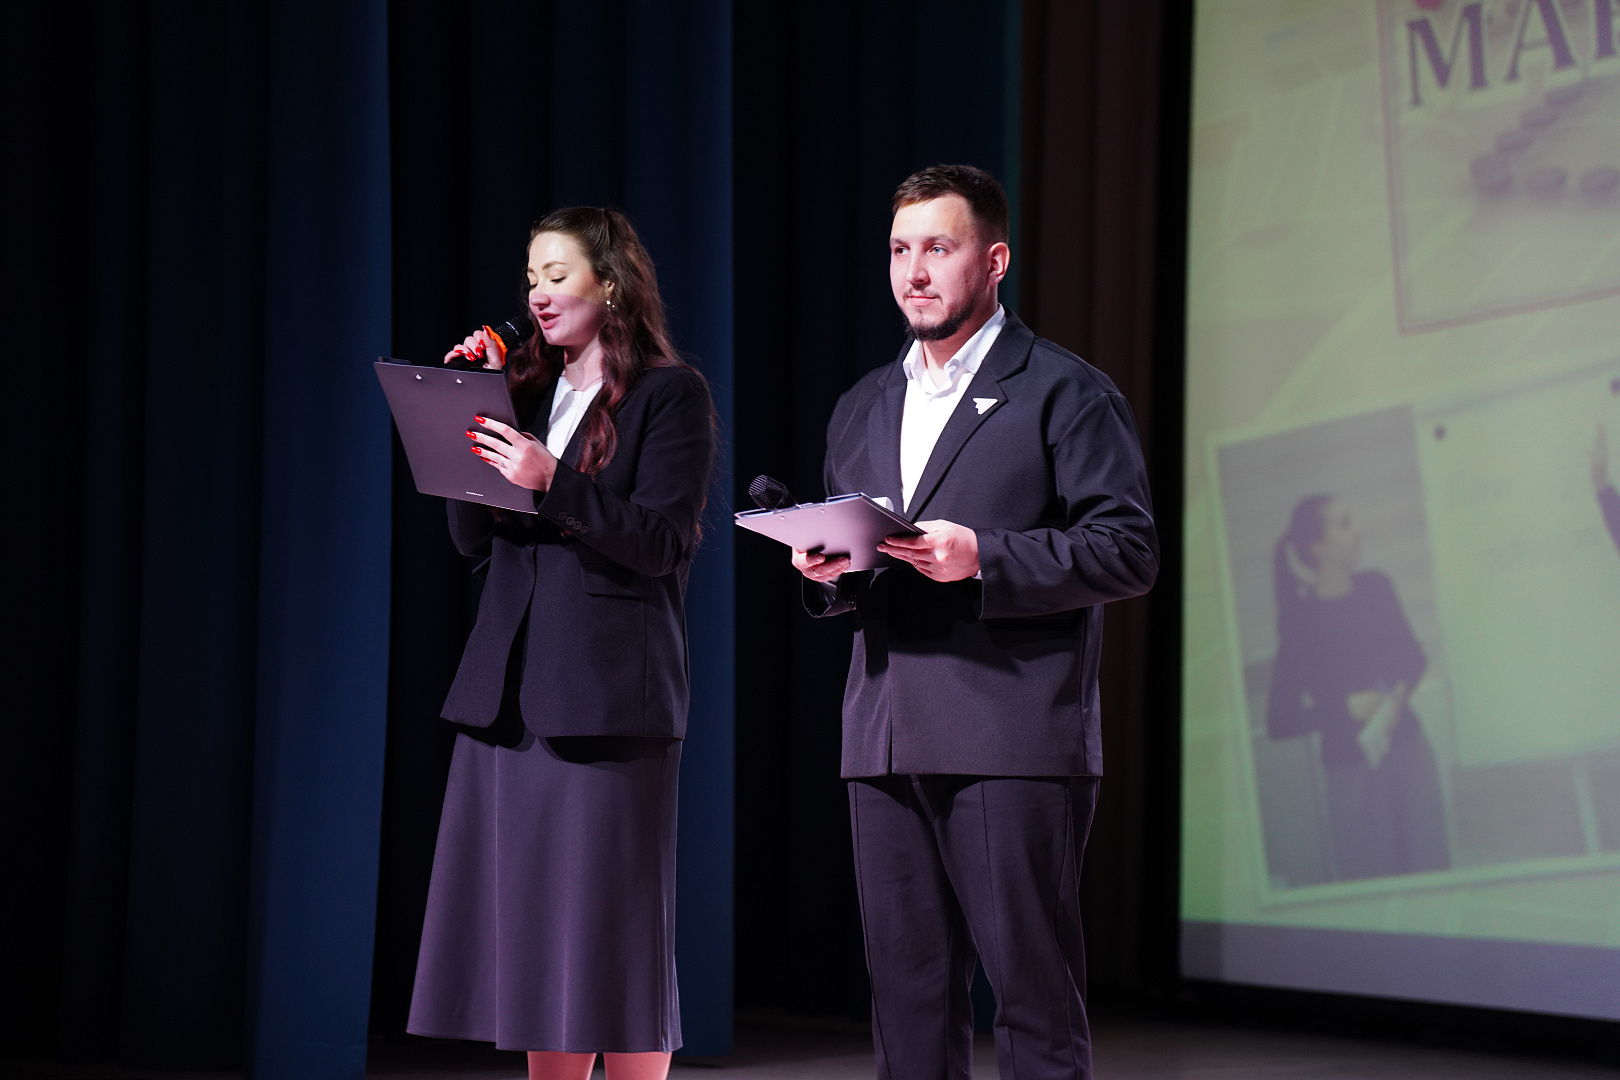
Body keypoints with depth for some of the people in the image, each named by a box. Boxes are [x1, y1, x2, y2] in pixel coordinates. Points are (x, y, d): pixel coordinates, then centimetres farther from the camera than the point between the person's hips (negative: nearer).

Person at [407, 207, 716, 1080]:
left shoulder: (671, 394, -1)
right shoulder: (526, 391, 17)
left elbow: (660, 542, -11)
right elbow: (471, 539, 14)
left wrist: (552, 482, -21)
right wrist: (469, 418, 3)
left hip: (608, 695, -6)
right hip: (510, 691, 6)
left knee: (611, 930, -5)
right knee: (533, 929, 7)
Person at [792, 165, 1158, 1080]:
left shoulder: (1066, 393, 1)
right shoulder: (863, 409, 22)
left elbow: (1129, 550, -6)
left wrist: (982, 557, -17)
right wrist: (826, 571, 2)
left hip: (1013, 740, -6)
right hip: (886, 744, 6)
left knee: (1035, 990, -4)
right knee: (908, 990, 8)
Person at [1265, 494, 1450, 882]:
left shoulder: (1374, 588, 1)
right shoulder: (1301, 620, -14)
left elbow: (1413, 655, 15)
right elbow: (1279, 722, -14)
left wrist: (1399, 692, -5)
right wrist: (1347, 707, -21)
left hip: (1408, 749, 4)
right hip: (1352, 770, -4)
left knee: (1432, 868, 5)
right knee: (1373, 883, 1)